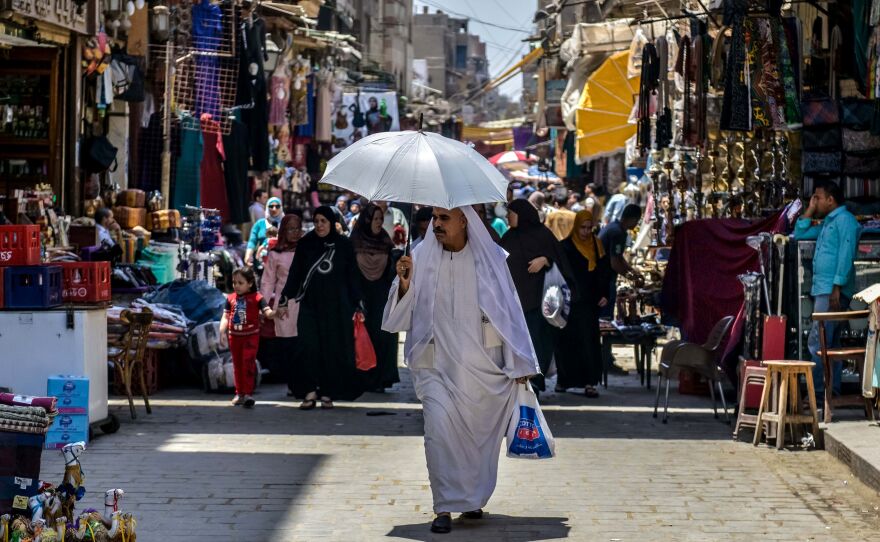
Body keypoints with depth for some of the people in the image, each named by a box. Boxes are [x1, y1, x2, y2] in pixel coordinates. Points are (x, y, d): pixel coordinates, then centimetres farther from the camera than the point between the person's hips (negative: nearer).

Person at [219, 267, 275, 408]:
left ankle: (248, 393, -7)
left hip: (251, 335, -4)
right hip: (234, 336, 4)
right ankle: (239, 393, 23)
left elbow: (267, 312, -16)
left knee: (248, 363, -11)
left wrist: (274, 313, -39)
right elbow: (226, 316, 5)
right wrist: (222, 331, -9)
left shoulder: (256, 297, -7)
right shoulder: (231, 298, 5)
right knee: (237, 365, 12)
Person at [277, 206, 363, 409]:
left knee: (333, 349, -2)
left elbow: (352, 276, 4)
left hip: (336, 306, -1)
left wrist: (356, 305, 0)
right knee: (309, 348, -6)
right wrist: (285, 300, 3)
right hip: (310, 304, 1)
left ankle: (327, 393, 5)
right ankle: (310, 392, -3)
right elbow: (295, 273, 8)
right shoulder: (305, 244, 5)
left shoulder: (344, 245, 2)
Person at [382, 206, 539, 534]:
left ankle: (473, 499, 27)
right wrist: (405, 284, -18)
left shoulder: (490, 258, 0)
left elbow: (509, 310, 3)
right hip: (438, 365, 0)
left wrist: (519, 365, 3)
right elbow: (402, 315, 2)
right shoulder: (422, 259, 0)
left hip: (483, 367, 1)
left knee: (480, 433, 8)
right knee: (439, 429, -16)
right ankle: (445, 507, -10)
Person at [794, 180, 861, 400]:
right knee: (831, 343, 10)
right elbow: (799, 234, 29)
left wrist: (837, 288, -24)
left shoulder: (845, 220, -8)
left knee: (817, 342, -15)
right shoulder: (827, 223, 21)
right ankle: (833, 388, 12)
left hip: (832, 291, -10)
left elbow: (846, 256, -17)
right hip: (822, 290, 10)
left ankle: (818, 391, -18)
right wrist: (810, 210, 18)